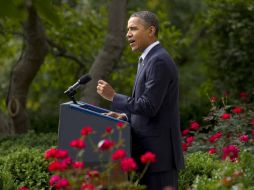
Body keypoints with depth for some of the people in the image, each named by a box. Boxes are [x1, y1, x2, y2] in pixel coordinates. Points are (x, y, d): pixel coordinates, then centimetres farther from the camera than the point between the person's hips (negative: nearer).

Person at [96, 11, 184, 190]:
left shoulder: (159, 61, -15)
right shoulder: (150, 59, 17)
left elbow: (149, 106, -21)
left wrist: (113, 96, -12)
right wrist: (126, 115, 7)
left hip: (158, 150, -10)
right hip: (151, 149, 10)